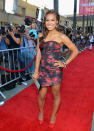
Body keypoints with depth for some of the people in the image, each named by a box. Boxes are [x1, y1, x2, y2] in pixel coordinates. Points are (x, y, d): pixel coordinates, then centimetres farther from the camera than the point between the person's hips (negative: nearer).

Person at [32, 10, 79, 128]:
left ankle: (53, 115, 40)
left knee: (56, 94, 13)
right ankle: (41, 112, 43)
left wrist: (65, 63, -7)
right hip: (43, 69, 3)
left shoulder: (61, 37, -6)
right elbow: (38, 54, 5)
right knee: (42, 95, 11)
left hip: (55, 70, -2)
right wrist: (36, 71, 3)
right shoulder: (41, 36, 5)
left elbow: (75, 51, 1)